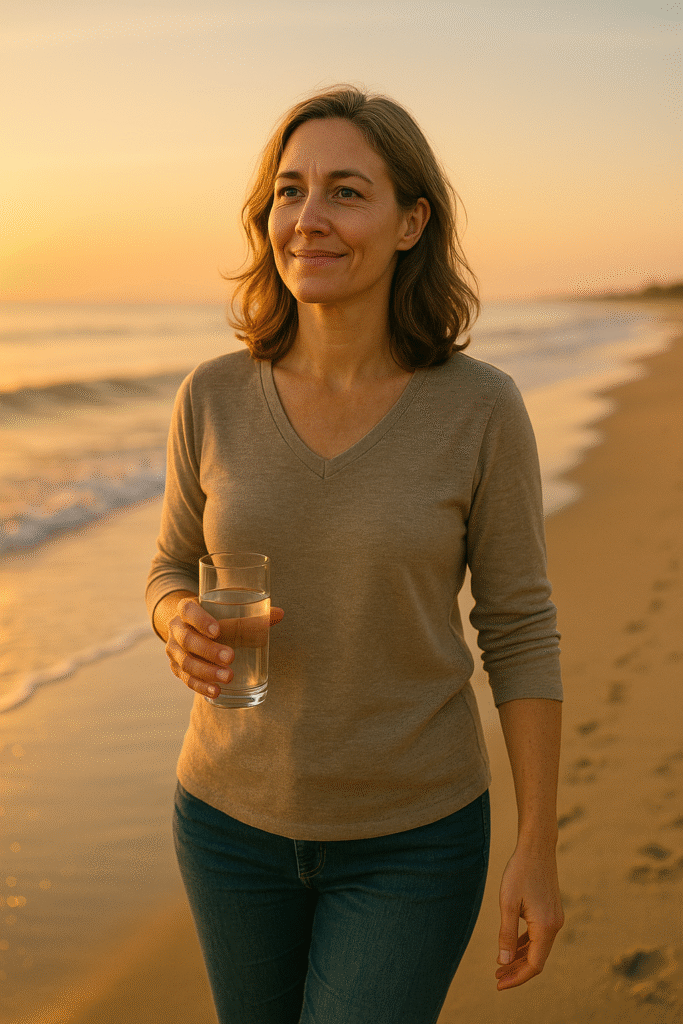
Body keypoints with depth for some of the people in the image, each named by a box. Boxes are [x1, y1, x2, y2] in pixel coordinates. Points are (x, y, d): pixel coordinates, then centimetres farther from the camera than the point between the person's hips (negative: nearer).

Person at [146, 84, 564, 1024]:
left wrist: (539, 850, -8)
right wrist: (185, 629, -20)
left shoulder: (481, 408, -15)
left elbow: (520, 628, -8)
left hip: (412, 835, -3)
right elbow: (175, 572, 4)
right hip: (236, 812, 3)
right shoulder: (215, 398, -9)